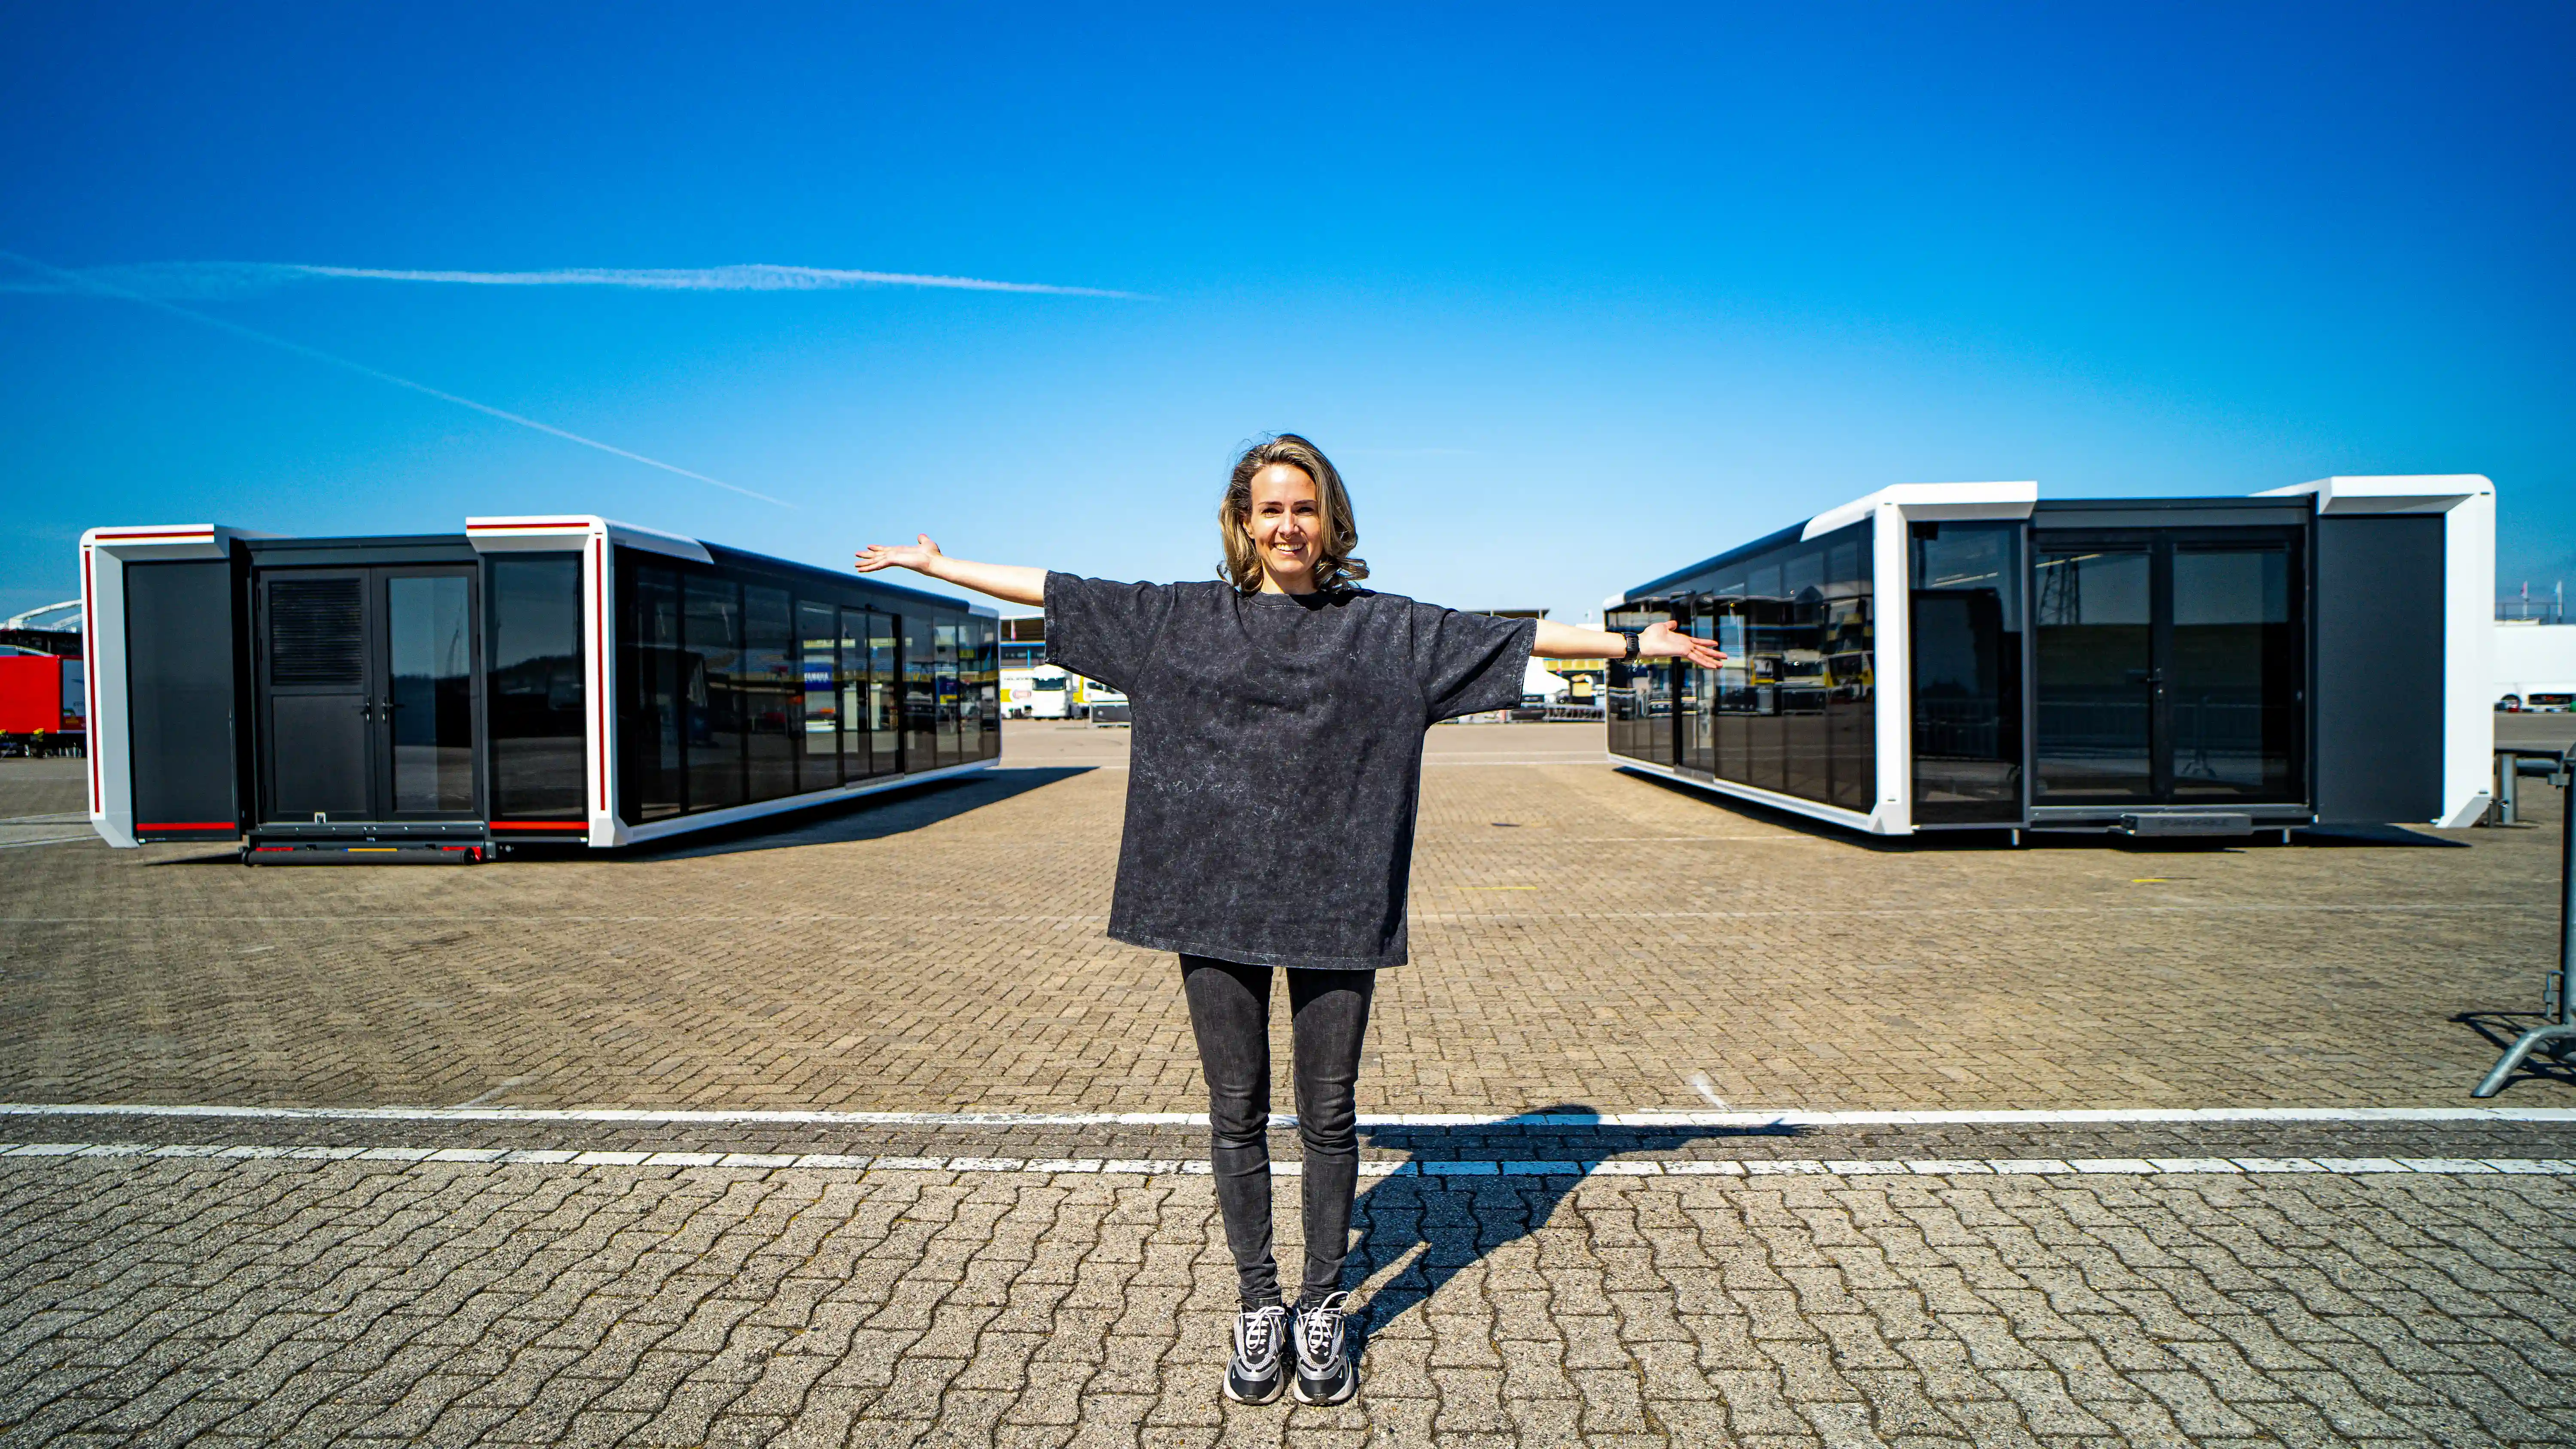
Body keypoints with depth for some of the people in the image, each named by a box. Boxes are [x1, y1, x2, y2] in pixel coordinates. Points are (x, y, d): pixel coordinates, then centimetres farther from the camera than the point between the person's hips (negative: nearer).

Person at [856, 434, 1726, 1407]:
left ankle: (1323, 1310, 25)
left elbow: (1517, 638, 8)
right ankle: (1257, 1308, 26)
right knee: (1237, 1113, 9)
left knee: (1329, 1115, 7)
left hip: (1336, 902, 0)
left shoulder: (1386, 628, 6)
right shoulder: (1180, 618, 7)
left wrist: (1635, 643, 7)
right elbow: (1058, 592, 11)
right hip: (1216, 895, 1)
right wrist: (937, 566, 15)